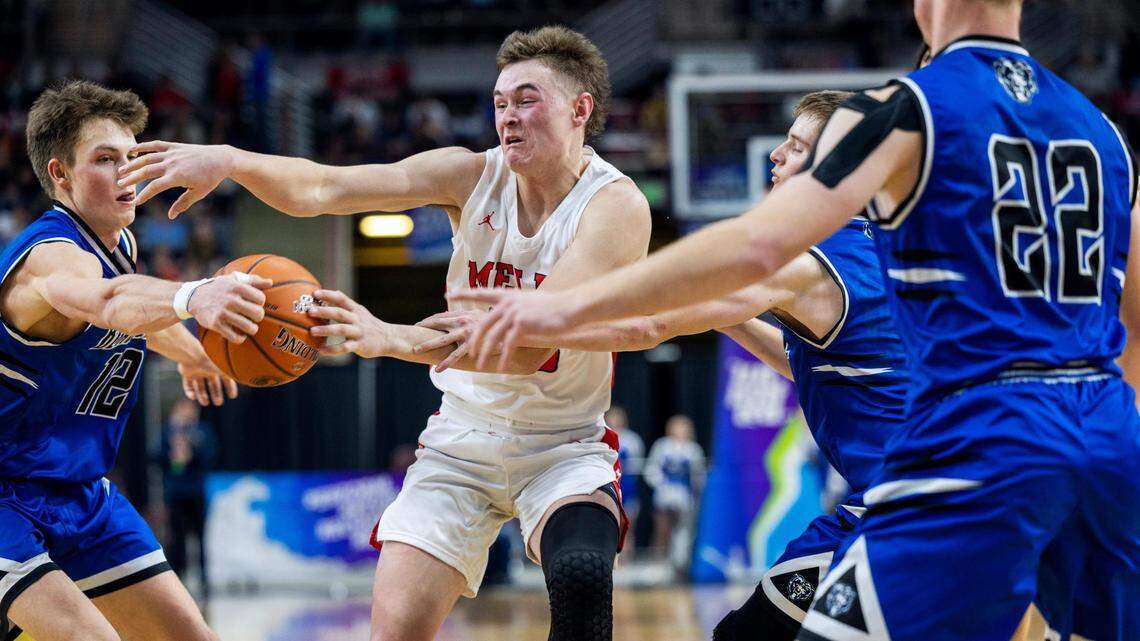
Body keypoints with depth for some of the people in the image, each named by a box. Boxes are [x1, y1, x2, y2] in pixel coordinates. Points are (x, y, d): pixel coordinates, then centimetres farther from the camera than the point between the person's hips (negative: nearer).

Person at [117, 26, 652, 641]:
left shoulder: (616, 205, -18)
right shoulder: (473, 176, -5)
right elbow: (324, 188, -17)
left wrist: (394, 339, -43)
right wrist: (230, 161, -36)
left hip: (565, 449, -3)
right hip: (462, 441, 4)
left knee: (581, 578, -33)